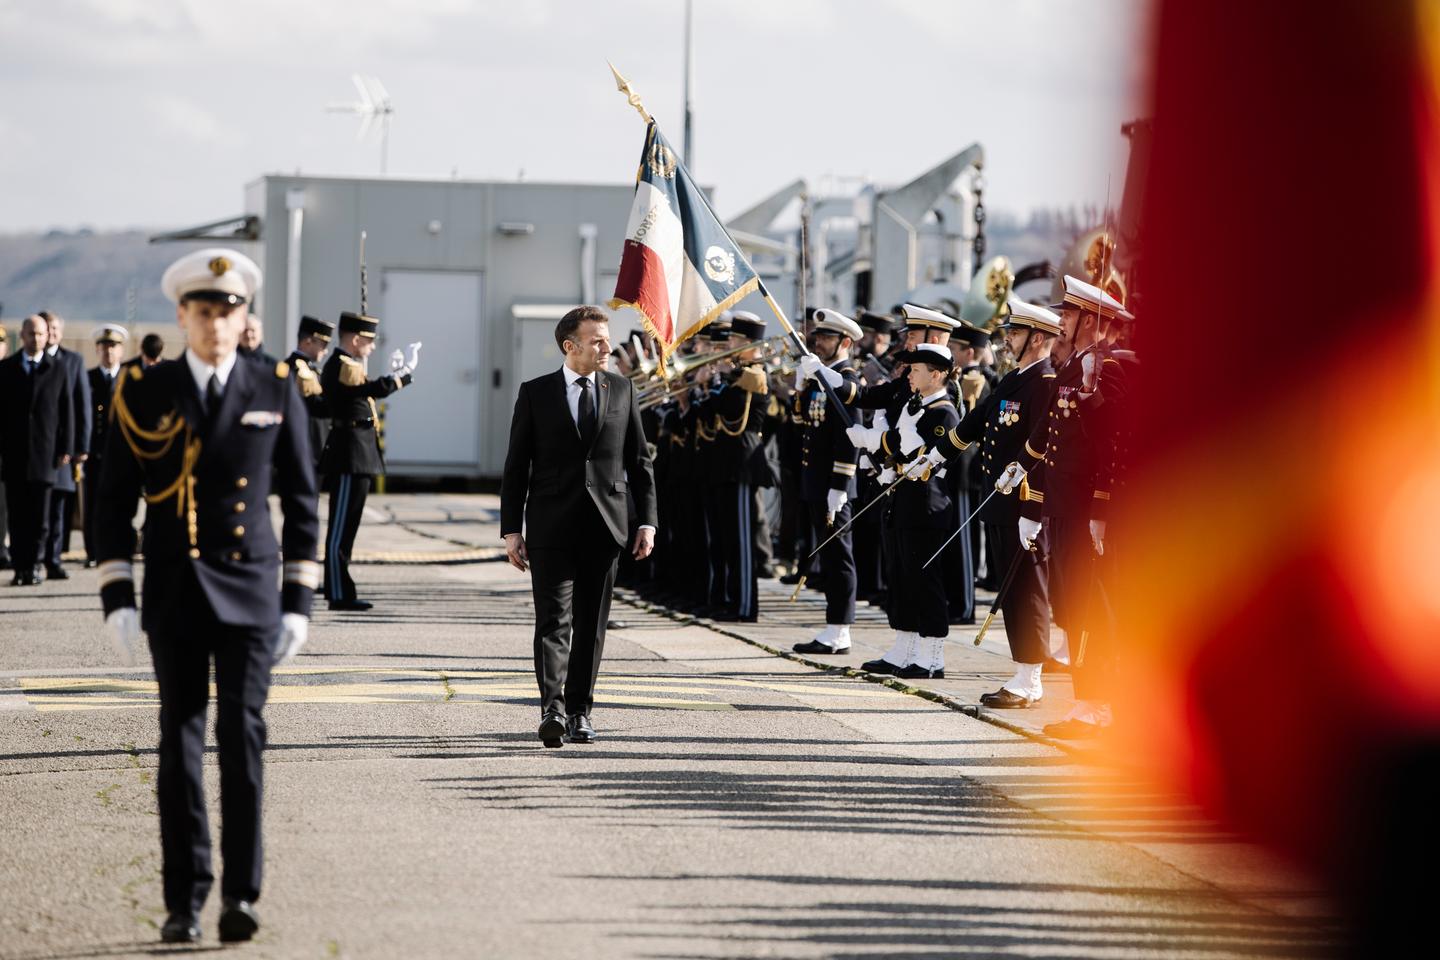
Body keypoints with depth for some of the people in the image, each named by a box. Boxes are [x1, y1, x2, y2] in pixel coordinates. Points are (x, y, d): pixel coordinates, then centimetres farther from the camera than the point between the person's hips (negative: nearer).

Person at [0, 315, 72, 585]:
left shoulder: (58, 370, 5)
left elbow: (66, 411, 4)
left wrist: (65, 448, -2)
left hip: (44, 451, -1)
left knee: (40, 515, 0)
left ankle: (35, 563, 9)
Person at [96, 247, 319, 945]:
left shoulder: (276, 392, 3)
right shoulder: (143, 394, 2)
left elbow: (301, 502, 8)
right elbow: (114, 502, 4)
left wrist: (300, 602, 3)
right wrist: (116, 599, -3)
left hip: (251, 593, 0)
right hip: (174, 596, 0)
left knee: (243, 741, -7)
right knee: (180, 745, 0)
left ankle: (240, 896, -2)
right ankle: (184, 903, 6)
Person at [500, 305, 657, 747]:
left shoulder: (622, 390, 8)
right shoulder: (535, 393, 2)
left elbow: (639, 461, 10)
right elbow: (516, 466, 3)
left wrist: (647, 521, 3)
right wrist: (511, 528, -3)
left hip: (603, 527, 3)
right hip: (551, 526, -2)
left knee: (591, 624, 7)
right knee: (554, 619, -11)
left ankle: (579, 711, 15)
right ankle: (552, 710, -19)